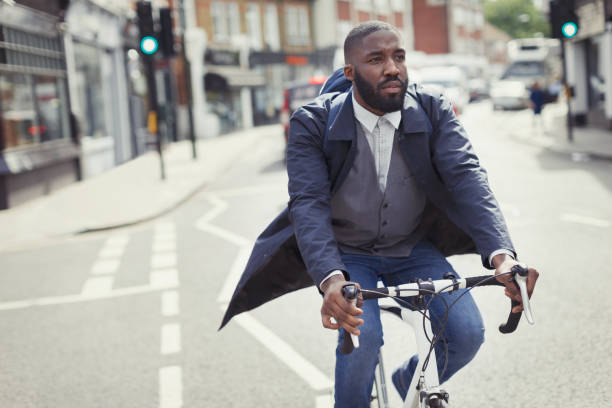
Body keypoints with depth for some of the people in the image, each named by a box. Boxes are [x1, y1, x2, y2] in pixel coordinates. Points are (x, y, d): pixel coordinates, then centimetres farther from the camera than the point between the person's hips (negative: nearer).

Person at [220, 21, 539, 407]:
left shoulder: (433, 110, -10)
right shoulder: (313, 124, -17)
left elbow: (466, 176, -22)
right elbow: (309, 203, -27)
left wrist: (502, 255, -40)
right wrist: (331, 279, -46)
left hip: (412, 251, 3)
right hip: (345, 255, -2)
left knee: (467, 333, -16)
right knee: (363, 336, -29)